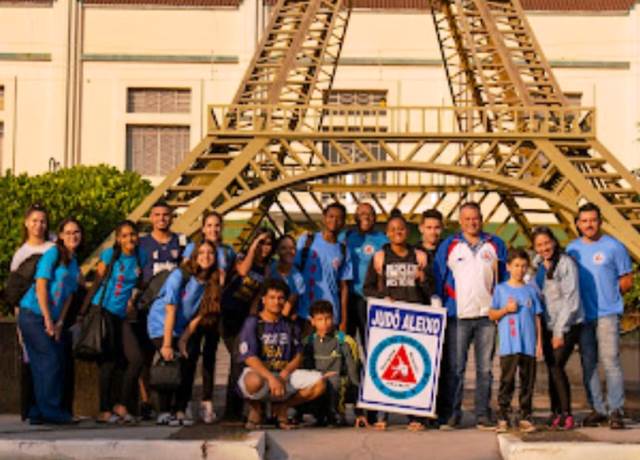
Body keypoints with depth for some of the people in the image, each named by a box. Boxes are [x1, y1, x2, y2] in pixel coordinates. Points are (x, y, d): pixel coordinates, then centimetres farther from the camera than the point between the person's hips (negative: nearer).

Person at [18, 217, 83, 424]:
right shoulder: (53, 253, -8)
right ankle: (50, 410, -2)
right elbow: (41, 286, -13)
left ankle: (38, 412, 14)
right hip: (33, 315, -8)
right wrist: (48, 320, -14)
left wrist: (59, 323, 3)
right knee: (50, 361, -9)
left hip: (51, 319, 8)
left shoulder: (74, 263, 15)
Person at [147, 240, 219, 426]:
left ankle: (180, 411, 4)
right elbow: (170, 311, -22)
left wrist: (183, 340, -10)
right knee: (170, 363, -18)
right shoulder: (180, 275, -21)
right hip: (162, 325, -5)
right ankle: (164, 412, -11)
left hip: (184, 329, 5)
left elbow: (198, 315, -4)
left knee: (189, 365, -5)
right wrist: (167, 345, -24)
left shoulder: (212, 283, -7)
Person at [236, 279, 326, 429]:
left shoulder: (290, 326, 11)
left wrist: (284, 374, -11)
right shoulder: (252, 323, -3)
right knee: (254, 381, -41)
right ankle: (255, 408, -3)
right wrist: (271, 378, -26)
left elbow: (298, 356, 9)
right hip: (259, 372, -4)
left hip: (285, 374, 5)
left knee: (318, 381, -17)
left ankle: (281, 407, 4)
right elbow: (249, 358, -12)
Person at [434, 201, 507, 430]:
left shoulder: (495, 245, 11)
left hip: (487, 315, 2)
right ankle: (453, 414, 3)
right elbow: (438, 280, 7)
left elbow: (504, 278, 14)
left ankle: (483, 415, 9)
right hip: (458, 315, -1)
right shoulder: (448, 246, 6)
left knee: (485, 368, 4)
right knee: (456, 367, -4)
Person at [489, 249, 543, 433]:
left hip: (528, 345, 2)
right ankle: (503, 418, 1)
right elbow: (492, 315, 7)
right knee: (506, 381, -3)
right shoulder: (501, 289, 6)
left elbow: (537, 317, 12)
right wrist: (506, 309, -11)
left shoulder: (531, 290, 11)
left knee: (527, 382, 4)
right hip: (508, 345, -2)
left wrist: (539, 342, 7)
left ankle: (525, 418, 11)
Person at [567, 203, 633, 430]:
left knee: (610, 360, -10)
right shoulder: (572, 248, 11)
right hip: (582, 315, 4)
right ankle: (597, 409, 14)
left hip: (607, 313, -4)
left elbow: (627, 280, 4)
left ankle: (616, 410, -6)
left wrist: (609, 295, 1)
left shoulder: (613, 246, 0)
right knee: (588, 363, 6)